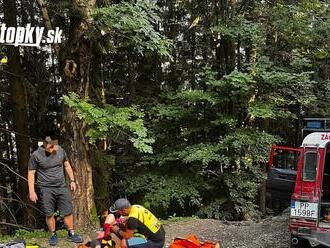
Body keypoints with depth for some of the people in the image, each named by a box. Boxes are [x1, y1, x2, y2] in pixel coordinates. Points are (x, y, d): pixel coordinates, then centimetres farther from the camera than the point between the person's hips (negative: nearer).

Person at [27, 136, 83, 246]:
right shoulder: (36, 155, -10)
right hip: (46, 189, -2)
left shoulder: (60, 150, 0)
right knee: (49, 214, 3)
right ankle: (53, 235, 21)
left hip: (62, 187, 3)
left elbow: (67, 166, 14)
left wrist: (72, 181, 12)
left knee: (68, 212, 2)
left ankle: (71, 234, 16)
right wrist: (31, 191, -9)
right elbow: (31, 173, -5)